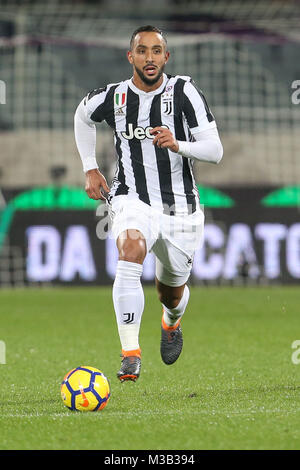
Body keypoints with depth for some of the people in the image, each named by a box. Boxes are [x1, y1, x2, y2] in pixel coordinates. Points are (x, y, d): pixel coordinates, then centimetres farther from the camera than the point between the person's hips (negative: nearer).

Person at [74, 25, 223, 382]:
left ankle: (171, 322, 57)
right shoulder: (113, 97, -4)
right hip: (133, 201, 0)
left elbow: (215, 151, -14)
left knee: (171, 292, 15)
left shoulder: (184, 92, -10)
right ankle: (130, 353, -36)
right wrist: (90, 168, 15)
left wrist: (177, 145, -32)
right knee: (131, 249, -34)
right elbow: (82, 116, 21)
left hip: (180, 208, 1)